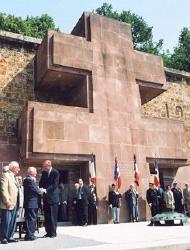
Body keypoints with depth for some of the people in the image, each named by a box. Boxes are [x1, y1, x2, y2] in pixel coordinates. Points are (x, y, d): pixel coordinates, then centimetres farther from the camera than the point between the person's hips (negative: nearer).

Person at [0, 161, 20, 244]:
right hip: (7, 204, -9)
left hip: (14, 204, 9)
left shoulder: (14, 177, 18)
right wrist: (7, 201, -21)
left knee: (13, 222, 11)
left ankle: (10, 237, 19)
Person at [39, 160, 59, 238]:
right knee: (46, 216, 9)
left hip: (53, 197, -6)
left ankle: (53, 233, 8)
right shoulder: (43, 172, 8)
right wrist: (41, 188, -9)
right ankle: (48, 232, 18)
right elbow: (41, 182, 12)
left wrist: (46, 190, -25)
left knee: (53, 216, -2)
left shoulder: (55, 172, -11)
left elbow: (54, 185, -16)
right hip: (46, 197, 6)